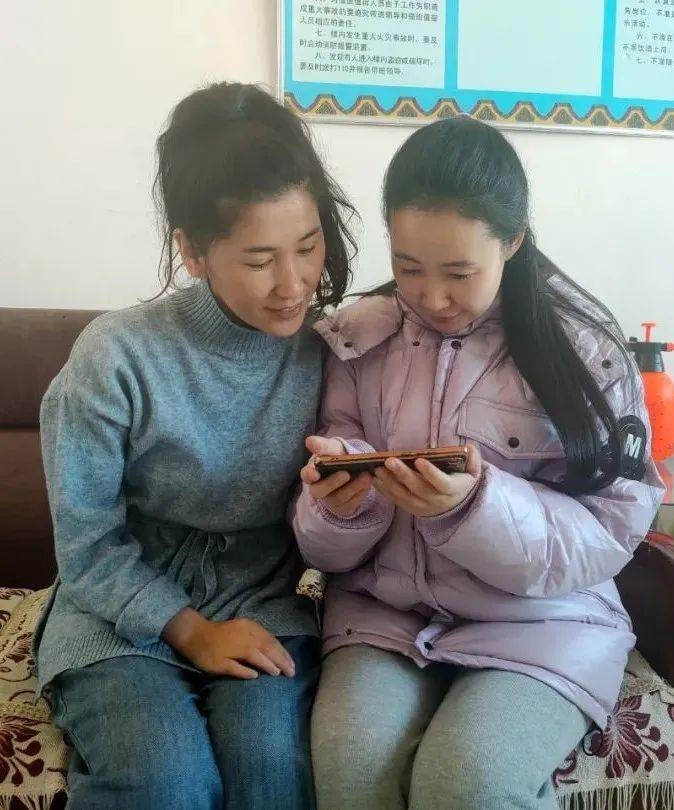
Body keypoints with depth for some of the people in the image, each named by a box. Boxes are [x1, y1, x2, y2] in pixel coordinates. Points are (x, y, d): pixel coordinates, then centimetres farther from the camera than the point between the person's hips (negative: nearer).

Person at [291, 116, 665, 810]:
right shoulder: (358, 340, 1)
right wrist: (339, 507, -22)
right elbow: (326, 549, 3)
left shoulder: (582, 347, -6)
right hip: (383, 611, 2)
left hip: (541, 620, -1)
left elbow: (610, 534, -9)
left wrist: (475, 506, -26)